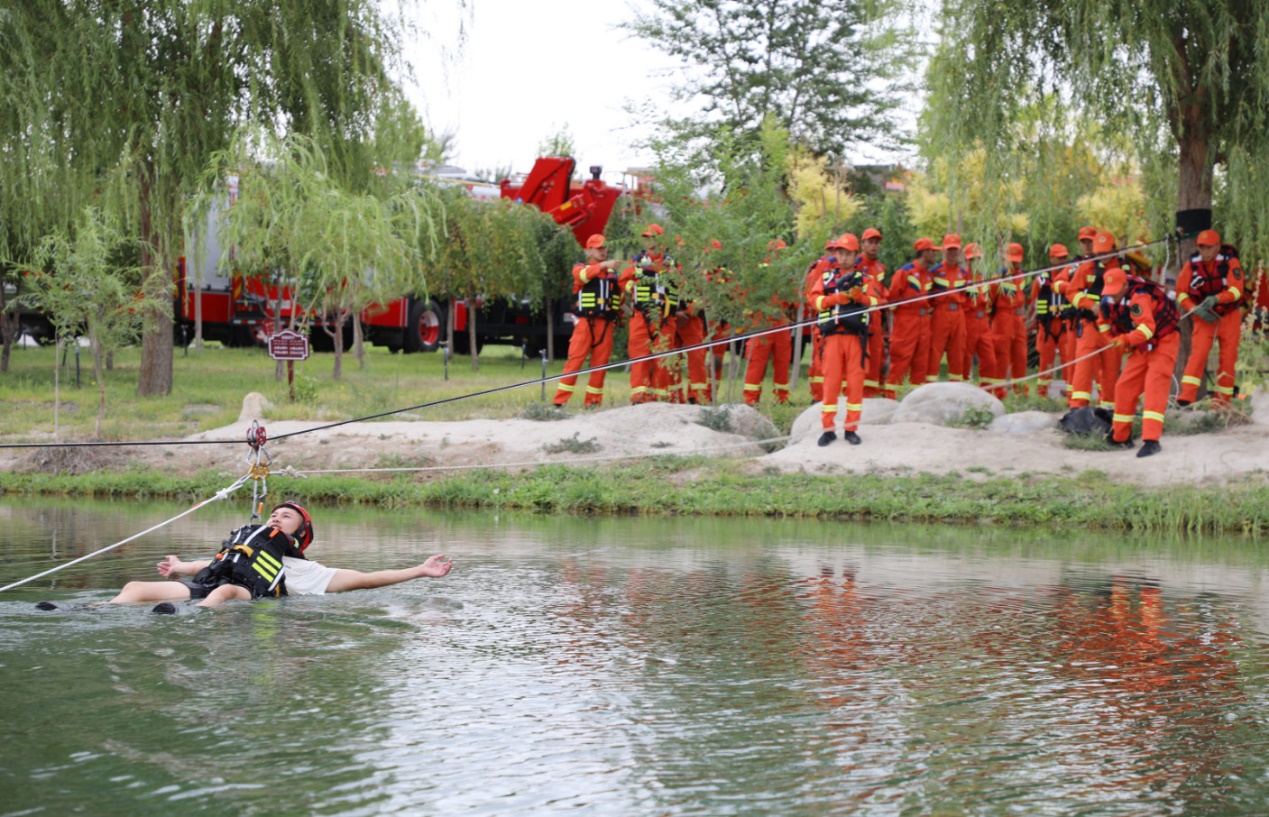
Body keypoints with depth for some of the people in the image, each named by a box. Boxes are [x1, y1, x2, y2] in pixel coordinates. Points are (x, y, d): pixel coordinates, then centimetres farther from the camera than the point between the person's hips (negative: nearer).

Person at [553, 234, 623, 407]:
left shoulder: (613, 273, 17)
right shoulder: (580, 268, 6)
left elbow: (619, 296, 22)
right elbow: (584, 275, -18)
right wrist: (604, 265, -31)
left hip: (606, 324, 4)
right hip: (585, 322, -4)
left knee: (600, 363, 2)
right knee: (576, 359, -9)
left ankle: (593, 401, 9)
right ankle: (561, 400, -10)